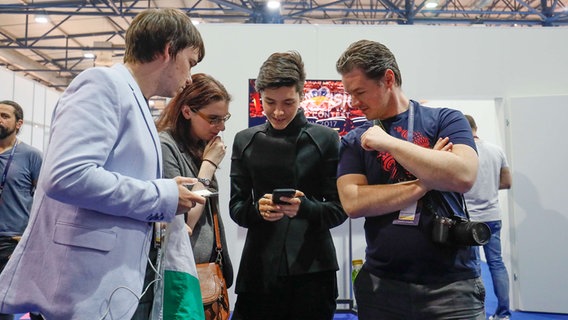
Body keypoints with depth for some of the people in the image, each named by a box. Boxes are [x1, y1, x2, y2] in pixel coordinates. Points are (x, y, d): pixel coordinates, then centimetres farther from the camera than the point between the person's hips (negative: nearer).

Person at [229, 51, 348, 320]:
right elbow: (236, 206, 6)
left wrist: (304, 207, -21)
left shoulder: (325, 139, -1)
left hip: (312, 267, -2)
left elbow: (339, 209, -2)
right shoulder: (245, 141, 7)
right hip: (259, 267, 2)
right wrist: (258, 209, -15)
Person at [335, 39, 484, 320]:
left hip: (452, 283, -1)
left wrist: (388, 142, -15)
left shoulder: (445, 120, -1)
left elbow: (463, 176, -18)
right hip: (382, 284, 2)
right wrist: (423, 183, -14)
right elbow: (352, 203, -10)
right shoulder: (354, 141, 4)